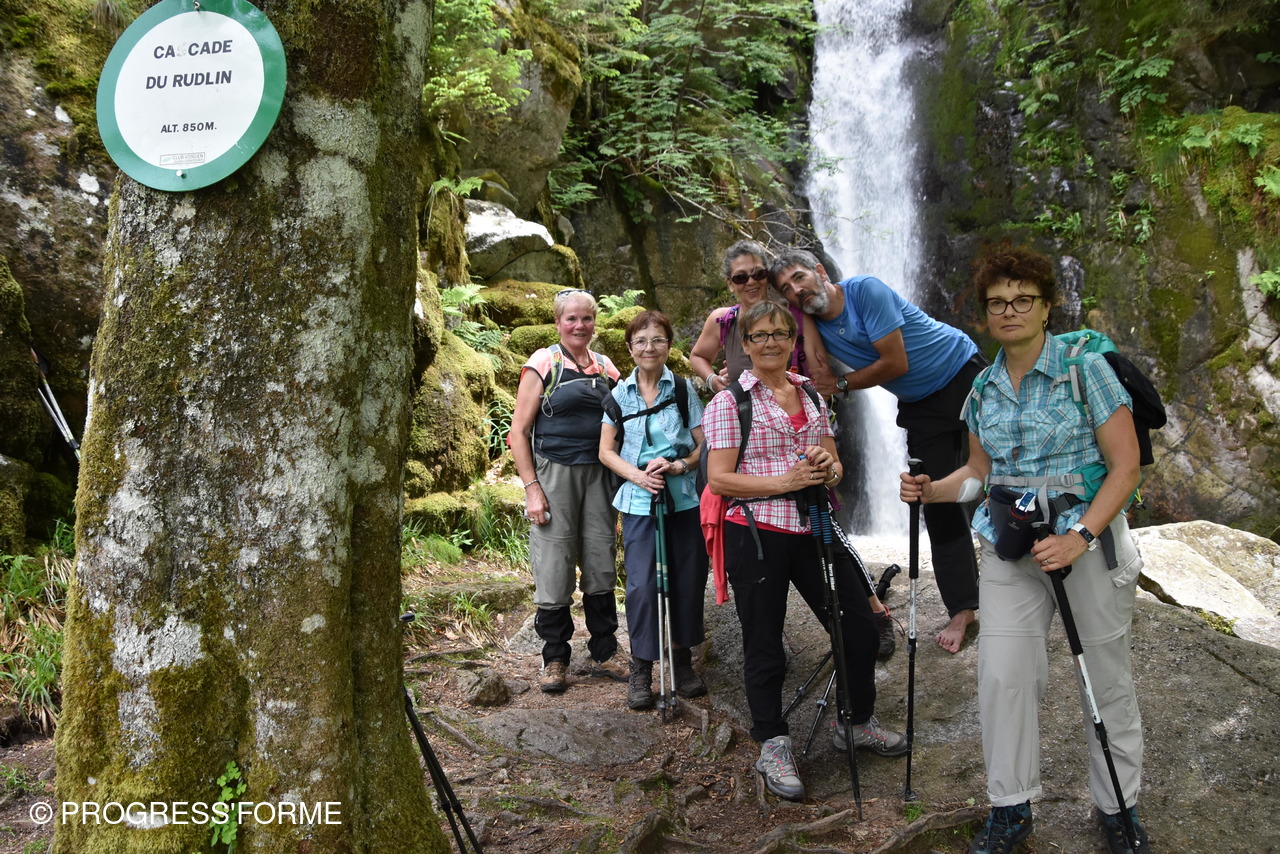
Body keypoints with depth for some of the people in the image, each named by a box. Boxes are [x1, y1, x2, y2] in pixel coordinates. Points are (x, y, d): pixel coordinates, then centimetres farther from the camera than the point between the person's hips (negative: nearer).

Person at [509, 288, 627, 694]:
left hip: (598, 474, 4)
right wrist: (531, 487, -12)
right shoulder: (543, 364, -2)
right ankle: (555, 657, 15)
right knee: (554, 565, -1)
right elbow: (519, 429, -5)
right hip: (553, 473, -4)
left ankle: (604, 652, 23)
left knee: (601, 563, 9)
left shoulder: (606, 368, 11)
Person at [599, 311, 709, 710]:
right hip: (639, 501, 0)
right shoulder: (620, 394, 7)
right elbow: (606, 451, 6)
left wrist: (678, 465, -17)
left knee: (688, 581, 6)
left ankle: (684, 662, 24)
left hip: (684, 500, 0)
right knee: (642, 584, -6)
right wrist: (637, 475, -12)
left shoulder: (684, 389, 3)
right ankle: (640, 671, 7)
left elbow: (703, 445, 3)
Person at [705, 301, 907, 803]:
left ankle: (857, 723, 34)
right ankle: (773, 746, 25)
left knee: (860, 628, 11)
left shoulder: (811, 396, 12)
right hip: (757, 535, -5)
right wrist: (786, 481, -20)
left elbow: (833, 463, 18)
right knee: (764, 647, 6)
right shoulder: (729, 402, -5)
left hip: (814, 530, 6)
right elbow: (719, 479, -10)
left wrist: (828, 468, -7)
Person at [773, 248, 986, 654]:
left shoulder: (866, 290, -19)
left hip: (965, 375, -5)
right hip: (920, 406, 5)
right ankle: (962, 609, 6)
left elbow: (896, 364, -21)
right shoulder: (813, 326, -1)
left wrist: (839, 384, -13)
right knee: (938, 503, 1)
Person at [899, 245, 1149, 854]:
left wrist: (1078, 538, -21)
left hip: (1088, 537, -4)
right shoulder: (983, 388, 7)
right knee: (1003, 674, 0)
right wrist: (931, 490, -2)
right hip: (1009, 545, 4)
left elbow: (1125, 466, -11)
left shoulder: (1086, 368, -9)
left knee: (1106, 677, 7)